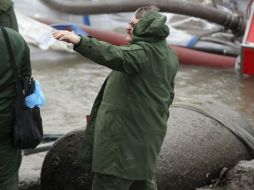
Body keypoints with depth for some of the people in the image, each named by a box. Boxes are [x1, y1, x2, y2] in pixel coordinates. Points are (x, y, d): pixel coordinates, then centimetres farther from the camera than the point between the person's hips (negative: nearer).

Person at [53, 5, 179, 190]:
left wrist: (80, 41, -48)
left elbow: (118, 57, -38)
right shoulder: (170, 56, 12)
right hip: (149, 132, 10)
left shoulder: (143, 51, -19)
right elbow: (168, 95, 21)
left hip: (127, 132, -10)